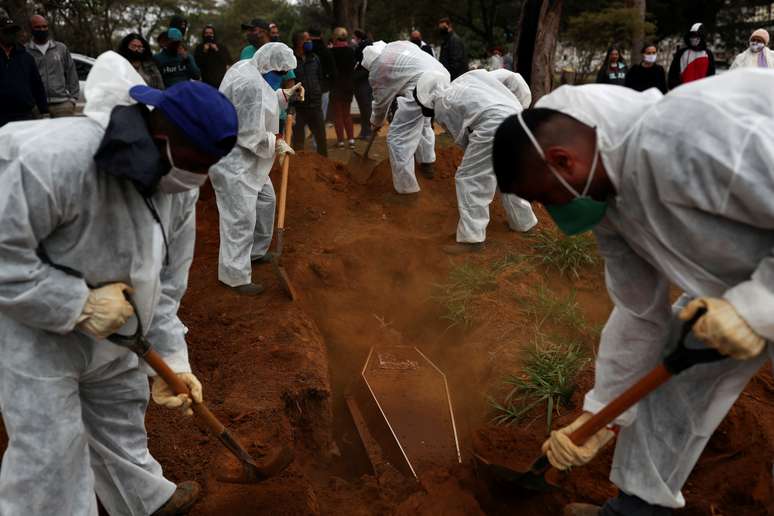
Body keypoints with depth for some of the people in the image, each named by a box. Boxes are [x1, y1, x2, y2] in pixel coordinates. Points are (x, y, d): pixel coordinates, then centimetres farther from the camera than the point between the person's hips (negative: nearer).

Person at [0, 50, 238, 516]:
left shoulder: (180, 187, -10)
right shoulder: (51, 158, -35)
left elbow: (164, 282, -2)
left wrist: (171, 359, -2)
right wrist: (79, 304, -30)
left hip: (111, 331, 7)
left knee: (122, 414, 24)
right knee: (50, 449, 3)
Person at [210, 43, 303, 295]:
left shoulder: (248, 68, 7)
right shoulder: (251, 84, -25)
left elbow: (260, 105, 22)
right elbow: (252, 135, -25)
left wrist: (285, 94, 11)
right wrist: (277, 144, -10)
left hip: (245, 157, 11)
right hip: (232, 159, -11)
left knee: (265, 200, 22)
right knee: (240, 218, -6)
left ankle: (256, 251, 38)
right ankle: (234, 276, 5)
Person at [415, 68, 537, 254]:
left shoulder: (442, 106, 12)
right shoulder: (471, 76, 29)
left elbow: (461, 138, 12)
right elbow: (509, 76, 24)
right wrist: (522, 103, 26)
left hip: (494, 126, -8)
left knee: (469, 179, 1)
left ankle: (472, 238, 0)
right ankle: (523, 221, 41)